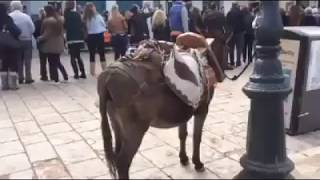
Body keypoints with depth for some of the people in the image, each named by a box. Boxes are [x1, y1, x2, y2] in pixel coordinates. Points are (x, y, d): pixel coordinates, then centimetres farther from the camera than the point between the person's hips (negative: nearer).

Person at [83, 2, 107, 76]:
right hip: (99, 36, -2)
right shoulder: (98, 16, -9)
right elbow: (104, 25, 3)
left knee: (92, 54, 8)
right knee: (102, 54, 6)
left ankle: (93, 72, 12)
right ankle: (105, 70, 10)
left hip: (90, 36, 2)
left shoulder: (85, 18, -4)